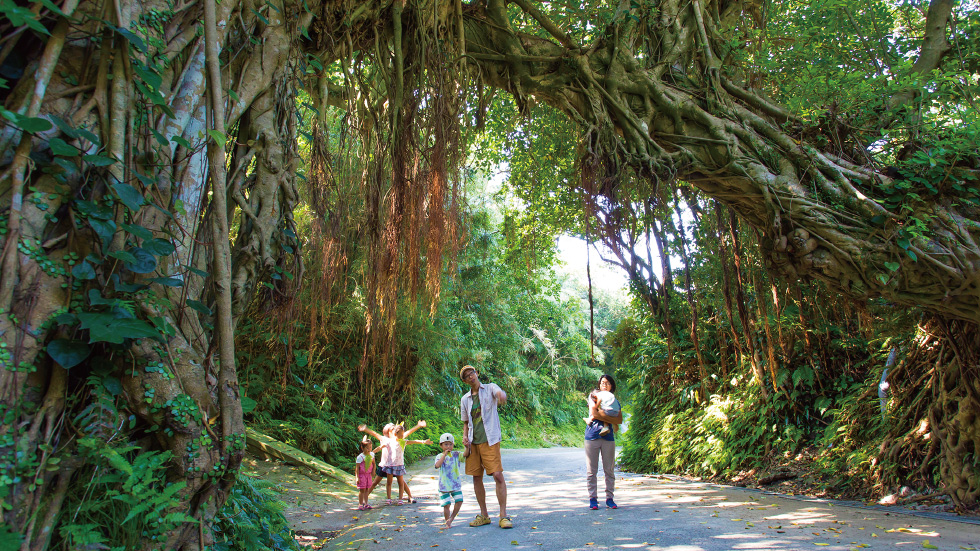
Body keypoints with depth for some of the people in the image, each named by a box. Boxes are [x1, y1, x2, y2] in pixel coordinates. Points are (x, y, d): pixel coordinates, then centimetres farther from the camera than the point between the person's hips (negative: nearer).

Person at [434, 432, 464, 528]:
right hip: (444, 485, -1)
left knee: (459, 501, -9)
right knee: (446, 504, 0)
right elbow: (437, 465, -20)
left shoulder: (456, 455, 3)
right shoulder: (439, 456, -1)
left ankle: (451, 518, 12)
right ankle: (447, 522, 21)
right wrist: (444, 454, -21)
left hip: (456, 483, 2)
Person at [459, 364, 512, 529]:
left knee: (497, 475, -12)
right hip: (473, 442, 5)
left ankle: (503, 515, -4)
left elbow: (499, 392, -22)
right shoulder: (465, 399, 14)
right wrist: (465, 436, 1)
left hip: (490, 440, -5)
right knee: (476, 477, 7)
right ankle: (484, 515, 19)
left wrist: (501, 394, -47)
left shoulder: (489, 388, 2)